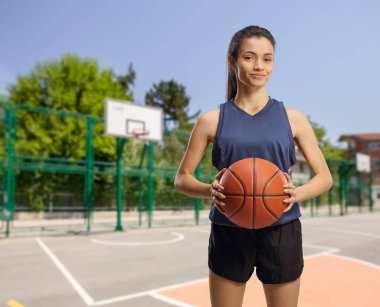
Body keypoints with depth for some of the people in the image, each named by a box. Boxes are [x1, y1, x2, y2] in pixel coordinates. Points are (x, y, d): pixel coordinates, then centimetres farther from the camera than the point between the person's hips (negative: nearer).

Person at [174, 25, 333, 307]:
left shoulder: (293, 118, 1)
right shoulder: (212, 120, -1)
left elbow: (325, 177, 4)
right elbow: (182, 179, 2)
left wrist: (297, 194, -17)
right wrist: (210, 190, -19)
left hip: (282, 232, 1)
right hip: (229, 233, 0)